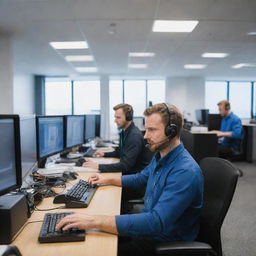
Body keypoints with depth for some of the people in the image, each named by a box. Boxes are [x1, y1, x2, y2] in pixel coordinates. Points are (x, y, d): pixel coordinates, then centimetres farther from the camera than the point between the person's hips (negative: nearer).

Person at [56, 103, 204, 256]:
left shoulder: (186, 172, -30)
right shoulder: (160, 156, 2)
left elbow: (156, 222, -38)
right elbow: (141, 178, 22)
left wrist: (95, 221, -40)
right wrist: (109, 180, 11)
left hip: (165, 242, -8)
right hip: (149, 225, 8)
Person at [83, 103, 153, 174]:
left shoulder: (135, 136, -23)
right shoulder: (124, 132, 5)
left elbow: (125, 165, -28)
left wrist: (99, 166, -31)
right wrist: (104, 154, 9)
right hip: (128, 170, 8)